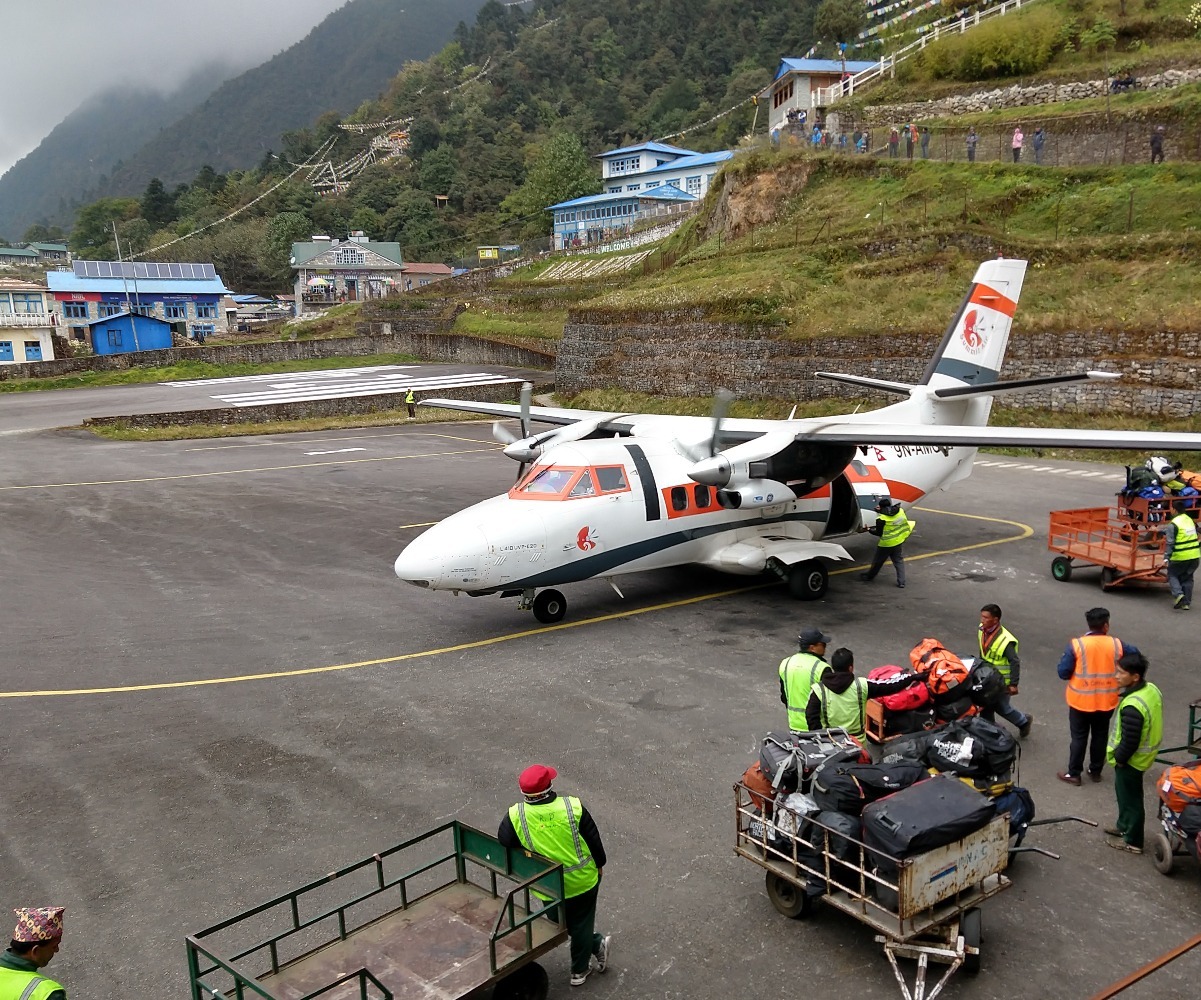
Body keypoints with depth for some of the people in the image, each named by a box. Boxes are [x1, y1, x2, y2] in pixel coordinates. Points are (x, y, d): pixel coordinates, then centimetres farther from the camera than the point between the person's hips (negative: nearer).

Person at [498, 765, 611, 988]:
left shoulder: (515, 816, -22)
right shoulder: (573, 807, -22)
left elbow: (503, 843, -8)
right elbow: (594, 838, -9)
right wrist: (599, 864, 9)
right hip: (583, 880, 0)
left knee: (562, 924, 28)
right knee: (581, 925, 23)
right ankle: (580, 971, 39)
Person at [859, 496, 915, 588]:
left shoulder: (881, 519, -23)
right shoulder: (900, 511, -7)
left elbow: (879, 533, -16)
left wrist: (870, 530, 0)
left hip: (886, 543, -5)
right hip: (899, 542, 5)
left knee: (877, 561, 15)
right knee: (899, 561, 15)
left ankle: (869, 577, 34)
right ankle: (901, 582, 11)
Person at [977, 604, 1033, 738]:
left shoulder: (1005, 641, -30)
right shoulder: (982, 630, -8)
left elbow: (1015, 663, -24)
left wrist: (1013, 684, -21)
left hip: (1002, 680, -6)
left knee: (1001, 707, 8)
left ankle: (1023, 721, 34)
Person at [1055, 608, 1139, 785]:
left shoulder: (1076, 645, -17)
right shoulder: (1116, 644, -9)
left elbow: (1063, 673, -15)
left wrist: (1064, 658, 4)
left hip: (1081, 701, -2)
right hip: (1106, 702, 2)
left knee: (1079, 737, 11)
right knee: (1100, 736, 20)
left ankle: (1074, 774, 19)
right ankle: (1096, 771, 32)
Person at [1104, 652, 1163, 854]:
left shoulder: (1132, 707, -35)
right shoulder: (1152, 689, -5)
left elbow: (1129, 742, -29)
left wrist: (1118, 758, -11)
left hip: (1132, 760, -9)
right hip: (1144, 754, 9)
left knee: (1130, 798, 9)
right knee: (1124, 792, 26)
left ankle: (1133, 841, 25)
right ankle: (1124, 826, 44)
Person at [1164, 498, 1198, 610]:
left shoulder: (1173, 524, -13)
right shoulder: (1190, 520, 11)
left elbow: (1170, 542, -18)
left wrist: (1166, 557, -16)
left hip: (1181, 557, -6)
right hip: (1194, 555, 6)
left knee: (1172, 574, 11)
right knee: (1187, 578, 16)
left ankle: (1178, 594, -12)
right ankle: (1186, 602, 15)